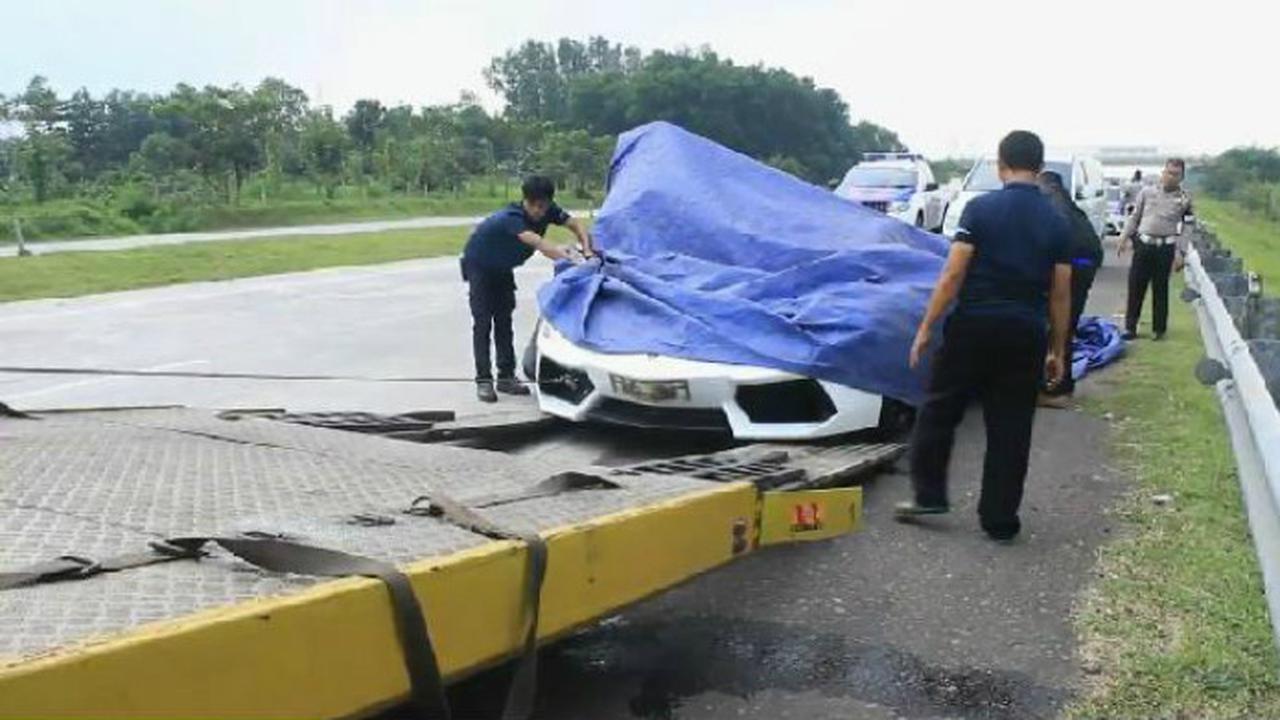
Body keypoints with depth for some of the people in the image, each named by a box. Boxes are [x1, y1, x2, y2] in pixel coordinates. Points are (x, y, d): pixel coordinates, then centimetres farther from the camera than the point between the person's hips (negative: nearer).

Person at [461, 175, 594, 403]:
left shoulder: (548, 211, -20)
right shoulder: (511, 218, -39)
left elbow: (577, 225, -20)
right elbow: (536, 242, -55)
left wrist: (588, 250, -40)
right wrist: (564, 255, -70)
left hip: (503, 267, 6)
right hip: (479, 265, -6)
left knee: (504, 321, 6)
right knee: (483, 323, -10)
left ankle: (506, 377, 9)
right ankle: (483, 380, -10)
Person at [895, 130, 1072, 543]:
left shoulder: (980, 209, -5)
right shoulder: (1056, 223, 5)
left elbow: (953, 274, -10)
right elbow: (1060, 294, 5)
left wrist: (926, 327, -5)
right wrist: (1058, 350, 13)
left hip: (973, 325, -3)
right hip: (1025, 334, 3)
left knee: (940, 410, 14)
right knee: (1011, 429, 8)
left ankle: (928, 495, 16)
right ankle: (1000, 521, 13)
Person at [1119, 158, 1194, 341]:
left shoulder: (1184, 199, 3)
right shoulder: (1147, 192, 6)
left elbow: (1185, 229, 1)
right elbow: (1134, 217, 12)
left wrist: (1180, 252, -6)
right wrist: (1124, 238, 7)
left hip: (1165, 248, -1)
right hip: (1143, 244, 1)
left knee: (1160, 289, 5)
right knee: (1135, 287, 2)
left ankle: (1159, 329, 14)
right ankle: (1130, 327, 8)